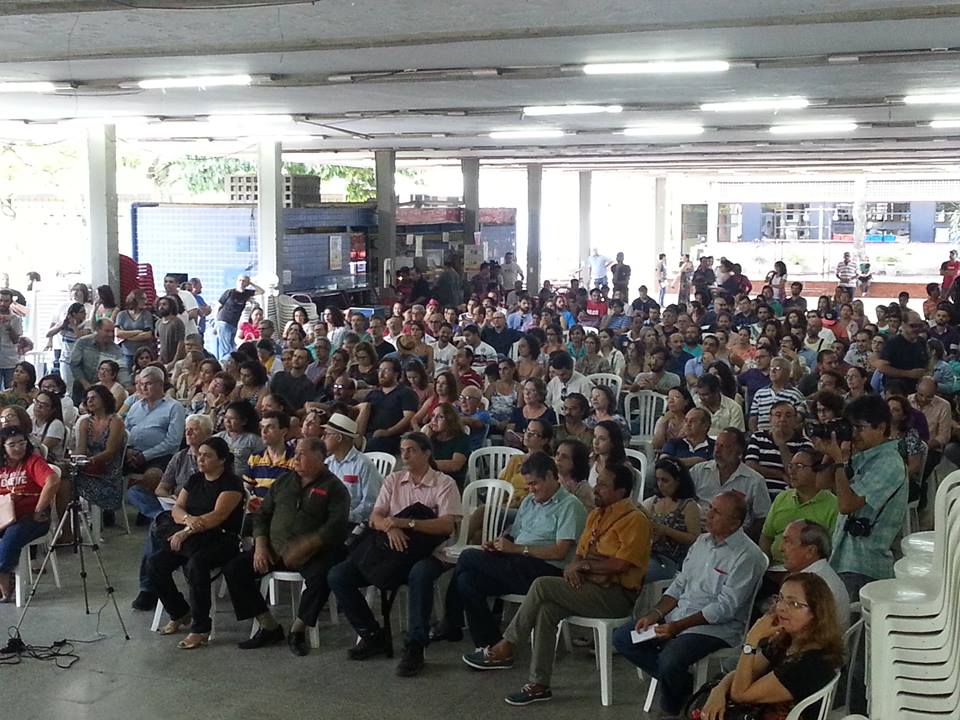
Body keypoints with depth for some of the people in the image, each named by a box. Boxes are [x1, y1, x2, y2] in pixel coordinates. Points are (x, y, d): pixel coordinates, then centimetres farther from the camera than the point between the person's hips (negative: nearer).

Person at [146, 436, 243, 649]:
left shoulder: (231, 483, -7)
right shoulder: (195, 480, 16)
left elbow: (217, 516, -18)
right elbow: (176, 509, 8)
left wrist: (186, 531, -22)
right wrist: (188, 519, -16)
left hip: (222, 540, -7)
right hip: (192, 540, 7)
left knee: (196, 564, -36)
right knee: (155, 563, -12)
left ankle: (200, 629, -23)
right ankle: (180, 614, 9)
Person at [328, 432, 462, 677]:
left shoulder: (444, 483, 0)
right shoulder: (393, 480, 15)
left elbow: (447, 525, -13)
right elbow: (375, 517, 7)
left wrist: (405, 523, -22)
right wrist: (390, 527, -18)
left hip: (426, 552, -5)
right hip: (390, 549, 5)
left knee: (420, 574, -42)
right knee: (337, 576, -13)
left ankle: (415, 648, -30)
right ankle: (373, 636, 1)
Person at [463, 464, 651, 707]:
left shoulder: (635, 520, -10)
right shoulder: (595, 515, 18)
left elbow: (621, 564, -19)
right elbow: (579, 554, 18)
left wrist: (584, 565, -10)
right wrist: (572, 566, -5)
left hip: (616, 595, -8)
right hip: (588, 588, 8)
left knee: (542, 585, -21)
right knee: (546, 609, -21)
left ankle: (505, 649, -8)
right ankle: (539, 684, -17)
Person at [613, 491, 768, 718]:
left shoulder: (747, 556, -14)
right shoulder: (702, 541, 11)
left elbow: (725, 608, -18)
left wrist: (678, 626, -22)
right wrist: (655, 614, -2)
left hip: (716, 627, -8)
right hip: (678, 614, 8)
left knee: (669, 661, -31)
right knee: (622, 638, -3)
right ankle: (680, 681, 4)